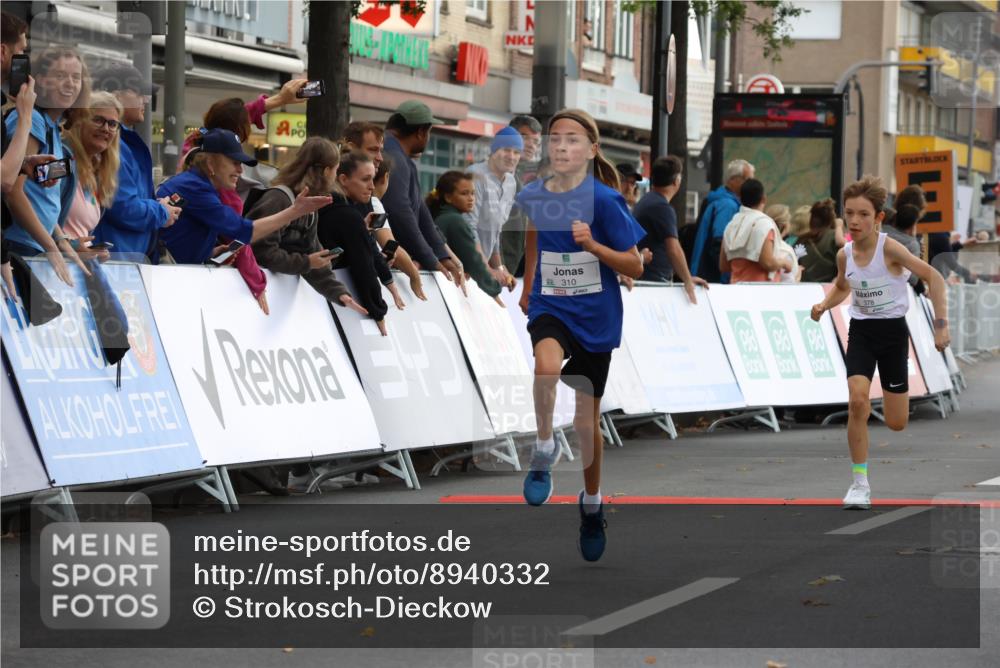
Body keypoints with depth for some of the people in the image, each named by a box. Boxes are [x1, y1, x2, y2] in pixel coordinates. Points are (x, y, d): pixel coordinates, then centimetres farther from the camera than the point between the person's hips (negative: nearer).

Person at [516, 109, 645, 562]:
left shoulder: (604, 201, -13)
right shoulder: (532, 197, -2)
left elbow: (635, 266, -10)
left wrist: (593, 245, -25)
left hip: (596, 318, -1)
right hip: (550, 309, 1)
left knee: (587, 418, 10)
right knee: (546, 364, -35)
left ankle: (592, 504, 33)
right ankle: (543, 452, -14)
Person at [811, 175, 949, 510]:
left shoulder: (889, 249, -20)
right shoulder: (845, 254, -5)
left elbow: (933, 277, -16)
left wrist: (941, 324, -19)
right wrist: (824, 305, -3)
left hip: (892, 331, -2)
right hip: (860, 332, 2)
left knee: (896, 424, 5)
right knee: (857, 401, -22)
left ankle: (894, 396, 47)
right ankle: (860, 483, -13)